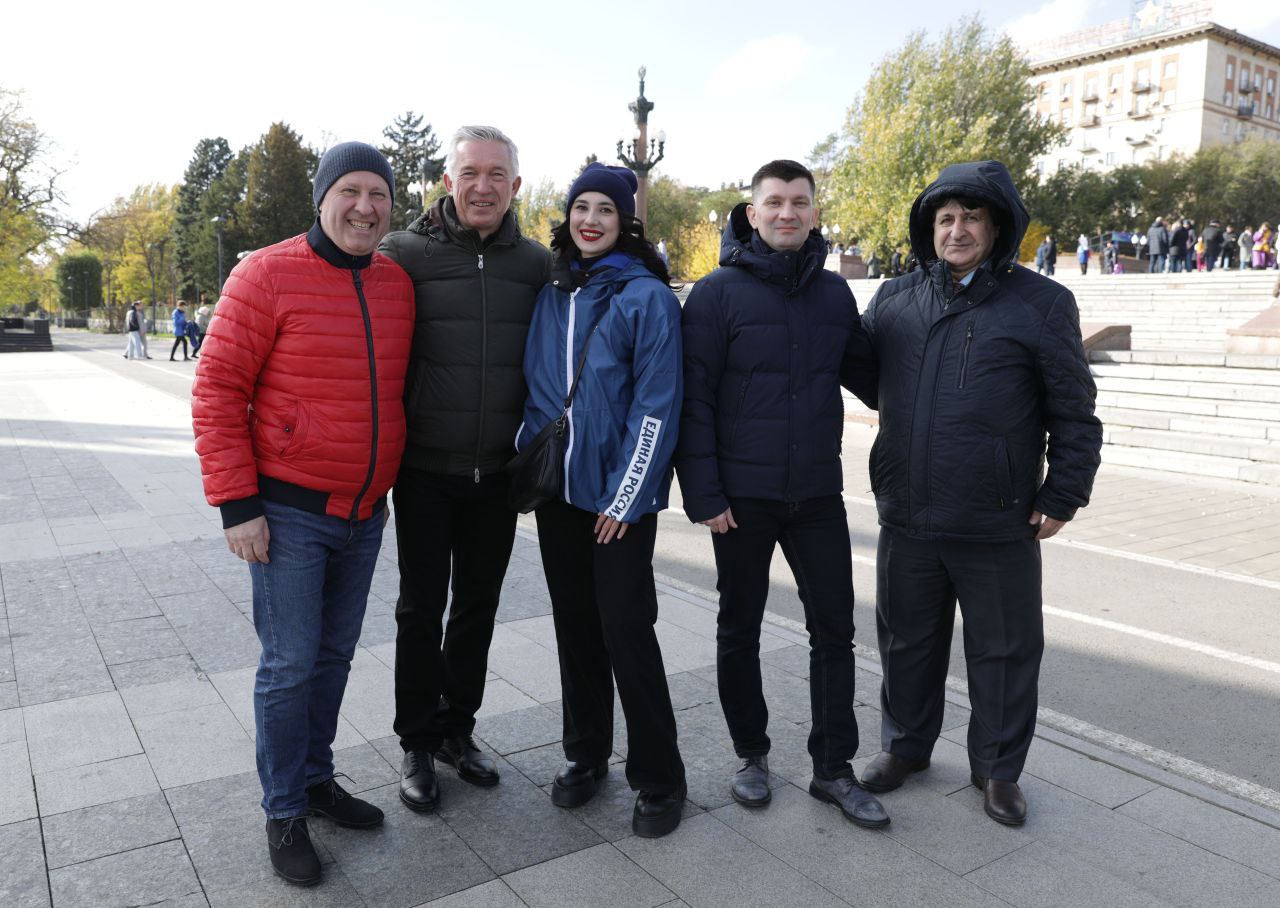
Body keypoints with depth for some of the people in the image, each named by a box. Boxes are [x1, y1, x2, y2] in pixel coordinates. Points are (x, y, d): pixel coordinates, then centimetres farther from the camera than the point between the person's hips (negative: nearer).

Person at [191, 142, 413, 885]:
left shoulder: (397, 285, 5)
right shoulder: (269, 275, -11)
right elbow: (217, 391, -10)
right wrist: (236, 503, -14)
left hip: (365, 514, 5)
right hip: (290, 512, -5)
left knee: (334, 657, 16)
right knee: (290, 666, 2)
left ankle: (317, 779, 34)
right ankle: (284, 812, 20)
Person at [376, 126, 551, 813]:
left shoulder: (537, 263, 3)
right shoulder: (405, 253, -5)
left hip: (499, 472, 3)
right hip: (425, 471, -2)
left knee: (478, 607, 14)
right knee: (421, 609, 8)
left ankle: (458, 730, 33)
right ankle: (417, 744, 26)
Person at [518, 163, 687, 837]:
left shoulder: (648, 296, -7)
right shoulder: (551, 295, 10)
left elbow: (657, 406, -12)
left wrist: (626, 497, -15)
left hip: (618, 496, -5)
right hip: (557, 491, 6)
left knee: (626, 628, -3)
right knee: (575, 624, 14)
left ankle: (658, 778, 14)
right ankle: (585, 754, 31)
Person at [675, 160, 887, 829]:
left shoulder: (834, 292, 7)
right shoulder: (719, 292, -6)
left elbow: (866, 374, 16)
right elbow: (693, 399, -9)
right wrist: (703, 494, -14)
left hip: (818, 495, 4)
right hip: (743, 496, -3)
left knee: (834, 628, 8)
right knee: (740, 629, 11)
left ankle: (833, 768, 24)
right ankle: (751, 754, 31)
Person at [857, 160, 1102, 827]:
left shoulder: (1041, 303, -3)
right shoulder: (894, 301, 5)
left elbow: (1074, 414, -2)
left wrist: (1062, 496, -4)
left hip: (999, 524, -3)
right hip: (906, 520, 3)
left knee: (1004, 650, 11)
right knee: (907, 640, 17)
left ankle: (997, 767, 32)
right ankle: (905, 744, 38)